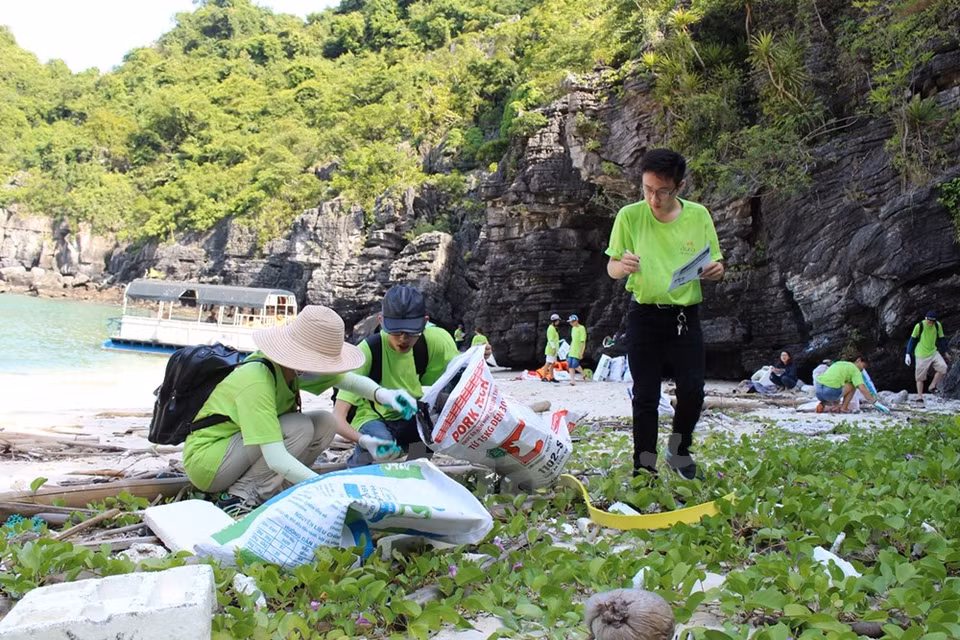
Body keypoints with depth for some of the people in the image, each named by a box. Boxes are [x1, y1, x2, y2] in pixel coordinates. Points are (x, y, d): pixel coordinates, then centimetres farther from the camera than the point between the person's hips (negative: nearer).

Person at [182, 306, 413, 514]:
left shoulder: (291, 365, -7)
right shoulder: (256, 382, -32)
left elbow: (350, 380, 2)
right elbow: (276, 459, -38)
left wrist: (381, 393, -18)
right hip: (205, 460, -8)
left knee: (326, 423, -7)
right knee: (301, 428, -25)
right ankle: (240, 496, -15)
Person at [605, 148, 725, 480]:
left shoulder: (698, 215, 0)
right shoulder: (630, 216, -4)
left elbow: (716, 265, 8)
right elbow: (611, 268, 1)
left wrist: (715, 270, -16)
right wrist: (623, 266, -23)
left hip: (685, 315, 1)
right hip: (644, 316, -1)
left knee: (692, 392, -2)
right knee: (645, 396, 1)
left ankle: (679, 450, 25)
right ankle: (644, 468, 14)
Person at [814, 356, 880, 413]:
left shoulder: (839, 363, 29)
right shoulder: (855, 370, 6)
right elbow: (863, 389, -7)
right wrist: (874, 402, 6)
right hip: (830, 391, -8)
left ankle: (822, 405, 8)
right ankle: (844, 408, 8)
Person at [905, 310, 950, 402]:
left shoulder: (938, 326, -3)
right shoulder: (919, 326, -14)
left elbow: (941, 339, 12)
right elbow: (912, 339, -5)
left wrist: (945, 351, 17)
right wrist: (908, 354, -7)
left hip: (934, 352, 4)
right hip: (921, 355, -4)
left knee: (943, 367, -17)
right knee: (920, 377, 0)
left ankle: (932, 387, 0)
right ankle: (919, 396, 12)